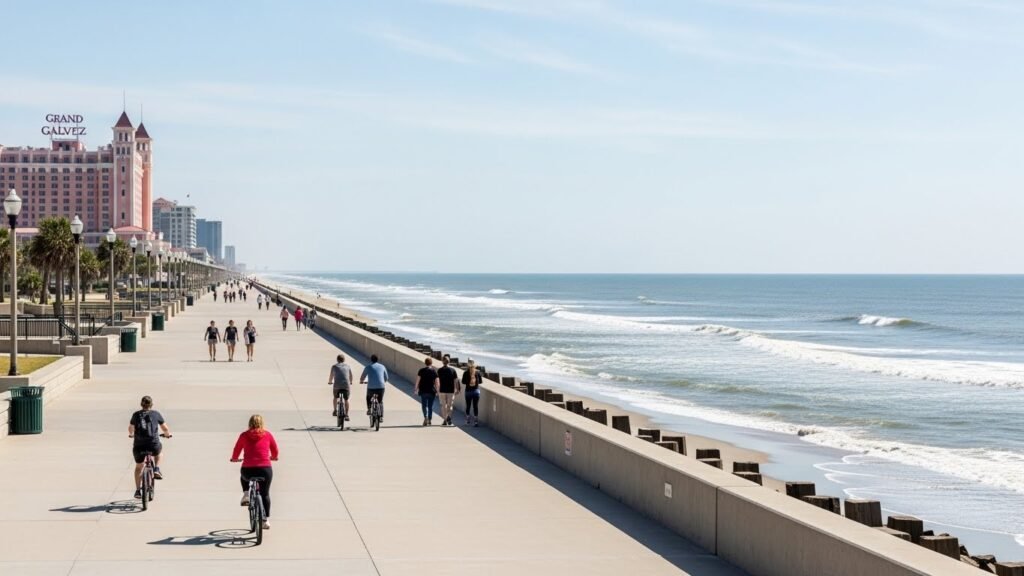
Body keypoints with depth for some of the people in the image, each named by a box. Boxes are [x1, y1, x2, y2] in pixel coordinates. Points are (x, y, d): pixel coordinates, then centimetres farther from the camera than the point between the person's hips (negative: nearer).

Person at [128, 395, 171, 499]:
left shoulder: (136, 415, 7)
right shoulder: (156, 414, 4)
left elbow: (131, 429, 20)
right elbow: (165, 429, 13)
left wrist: (131, 434, 43)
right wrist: (167, 434, 35)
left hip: (139, 446, 1)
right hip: (153, 445, -1)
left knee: (139, 467, 23)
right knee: (159, 451, 37)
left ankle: (138, 490, 20)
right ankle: (156, 470, 22)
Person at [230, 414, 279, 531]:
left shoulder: (244, 435, 5)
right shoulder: (268, 435, 8)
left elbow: (236, 451, 12)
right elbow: (275, 451, 18)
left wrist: (234, 459, 34)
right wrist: (273, 457, 40)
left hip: (248, 470, 0)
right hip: (265, 469, 0)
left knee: (244, 477, 37)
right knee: (265, 494, 21)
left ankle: (246, 494, 15)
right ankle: (266, 520, 18)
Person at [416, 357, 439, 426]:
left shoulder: (421, 370, -1)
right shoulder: (434, 371, 0)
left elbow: (418, 380, -4)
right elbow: (436, 382, -2)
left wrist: (416, 389, 4)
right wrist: (436, 391, 6)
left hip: (423, 391, -1)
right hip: (432, 391, 1)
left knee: (424, 405, 4)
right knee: (430, 406, 11)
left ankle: (425, 417, -19)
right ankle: (430, 420, 14)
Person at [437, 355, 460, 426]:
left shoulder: (440, 370, -5)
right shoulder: (453, 370, -1)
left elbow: (438, 381, -8)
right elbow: (456, 381, -2)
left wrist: (437, 391, -3)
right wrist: (457, 389, 8)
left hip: (442, 391, -1)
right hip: (451, 391, 1)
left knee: (443, 405, 8)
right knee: (450, 405, 11)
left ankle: (444, 421, 6)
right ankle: (449, 416, -12)